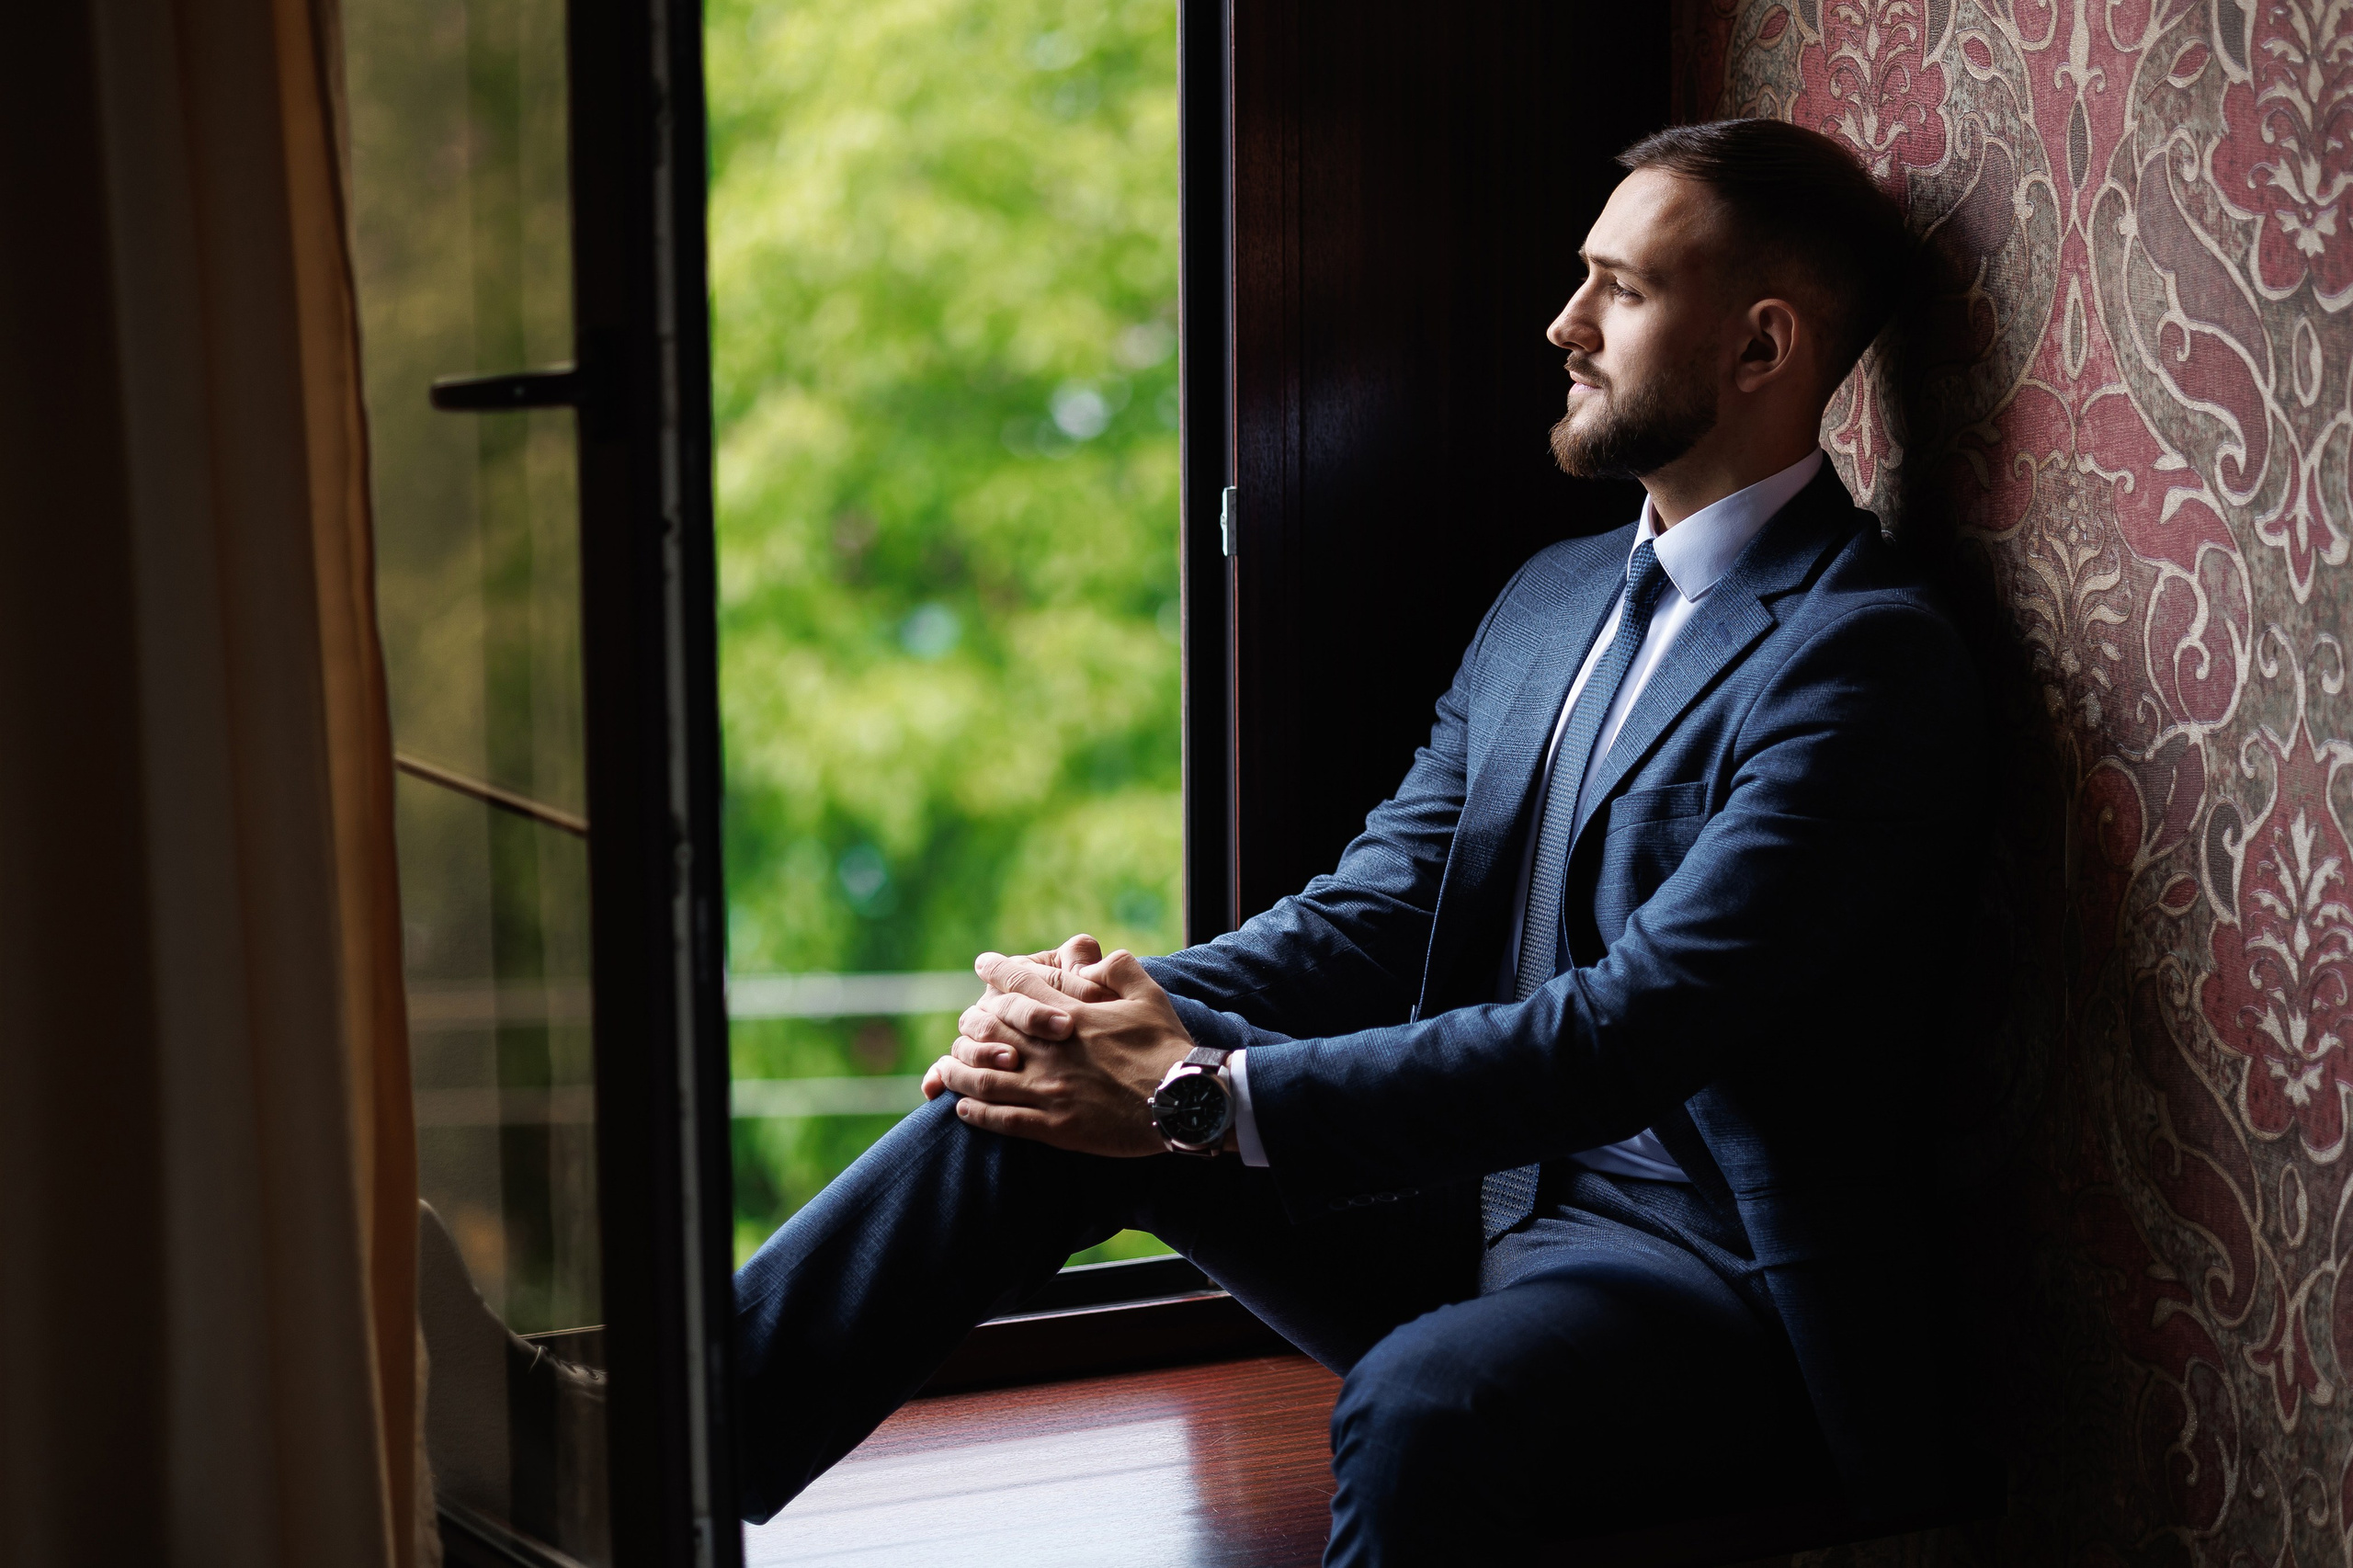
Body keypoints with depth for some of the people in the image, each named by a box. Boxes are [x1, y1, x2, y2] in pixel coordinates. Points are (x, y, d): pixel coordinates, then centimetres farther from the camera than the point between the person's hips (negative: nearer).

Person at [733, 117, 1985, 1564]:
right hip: (1485, 1196, 8)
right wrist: (1131, 1011, -12)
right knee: (1053, 1091, -10)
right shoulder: (1555, 596, 15)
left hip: (1719, 1275, -7)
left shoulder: (1871, 657, -15)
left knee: (1422, 1406, -39)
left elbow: (1634, 1028, -23)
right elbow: (1379, 908, 9)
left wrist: (1208, 1097, -25)